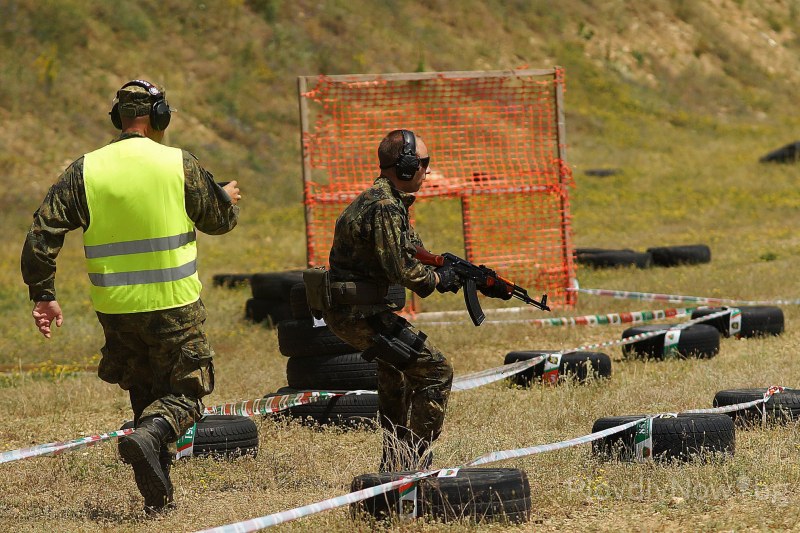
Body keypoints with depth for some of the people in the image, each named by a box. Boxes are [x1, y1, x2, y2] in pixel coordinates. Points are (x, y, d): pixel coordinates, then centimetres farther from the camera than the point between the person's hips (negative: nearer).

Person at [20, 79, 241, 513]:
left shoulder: (85, 171, -1)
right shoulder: (179, 165, -7)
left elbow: (42, 234, -4)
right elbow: (219, 220, 7)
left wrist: (42, 294, 5)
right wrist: (228, 198, 30)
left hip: (115, 309, 3)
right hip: (173, 305, -3)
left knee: (145, 394, 19)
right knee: (186, 392, 9)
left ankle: (158, 498, 16)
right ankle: (150, 437, -22)